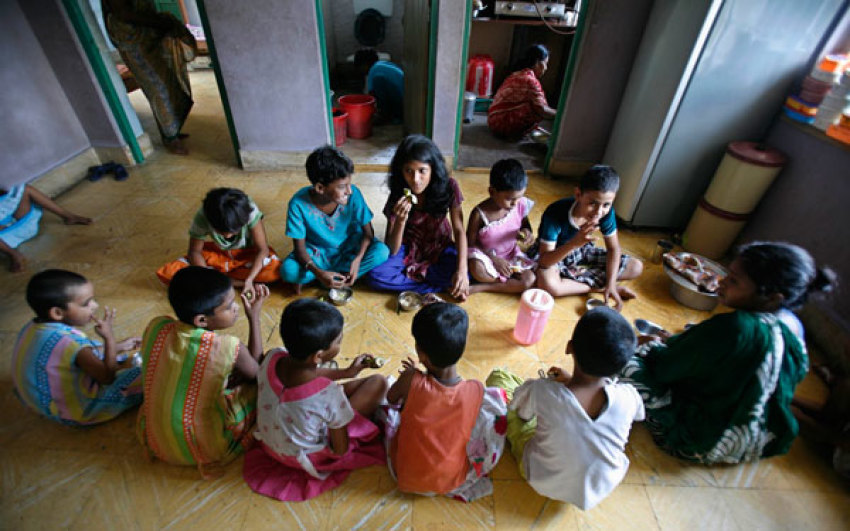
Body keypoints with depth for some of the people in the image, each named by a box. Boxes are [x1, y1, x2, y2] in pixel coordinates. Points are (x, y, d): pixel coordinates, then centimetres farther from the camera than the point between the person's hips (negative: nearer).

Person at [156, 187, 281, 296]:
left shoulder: (250, 212, -30)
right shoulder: (202, 217, -26)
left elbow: (262, 249, -27)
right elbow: (195, 251, -14)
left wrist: (249, 279, -39)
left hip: (248, 254, -1)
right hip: (218, 253, 2)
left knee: (276, 271, -35)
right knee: (167, 273, -20)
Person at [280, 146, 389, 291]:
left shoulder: (354, 195, -24)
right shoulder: (298, 203, -25)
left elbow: (367, 232, -13)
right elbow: (299, 247, -18)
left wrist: (358, 258, -31)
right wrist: (318, 272, -37)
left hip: (350, 249, 2)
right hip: (317, 253, -2)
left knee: (381, 252, -27)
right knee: (288, 271, -27)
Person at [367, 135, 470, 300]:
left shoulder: (448, 187, -20)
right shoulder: (398, 196, -20)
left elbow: (459, 230, -16)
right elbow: (392, 251, -19)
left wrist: (462, 270, -31)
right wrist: (401, 220, -37)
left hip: (440, 247, 0)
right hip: (409, 248, 0)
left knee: (465, 275, -31)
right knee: (376, 276, -27)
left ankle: (410, 272, -11)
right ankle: (443, 287, -18)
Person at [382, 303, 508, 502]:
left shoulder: (411, 382, -29)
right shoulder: (476, 390, -24)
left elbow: (391, 398, -6)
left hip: (406, 477, 0)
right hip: (453, 481, 1)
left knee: (387, 405, 17)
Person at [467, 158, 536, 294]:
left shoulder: (521, 205, -15)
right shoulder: (479, 214, -23)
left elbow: (525, 223, 6)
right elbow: (471, 243, -13)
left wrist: (526, 231, -19)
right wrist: (494, 259, -21)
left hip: (511, 254, 4)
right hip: (486, 255, -4)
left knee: (530, 280, -21)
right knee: (477, 271, -38)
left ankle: (479, 288, -16)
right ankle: (511, 281, -10)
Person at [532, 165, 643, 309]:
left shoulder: (606, 212, -20)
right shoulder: (555, 214, -34)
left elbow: (613, 248, -7)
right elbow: (544, 261, -37)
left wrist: (610, 284, -18)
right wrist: (574, 242, -53)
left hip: (581, 252, 5)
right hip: (551, 255, -5)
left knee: (636, 267, -2)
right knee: (548, 284, -39)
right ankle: (599, 286, -13)